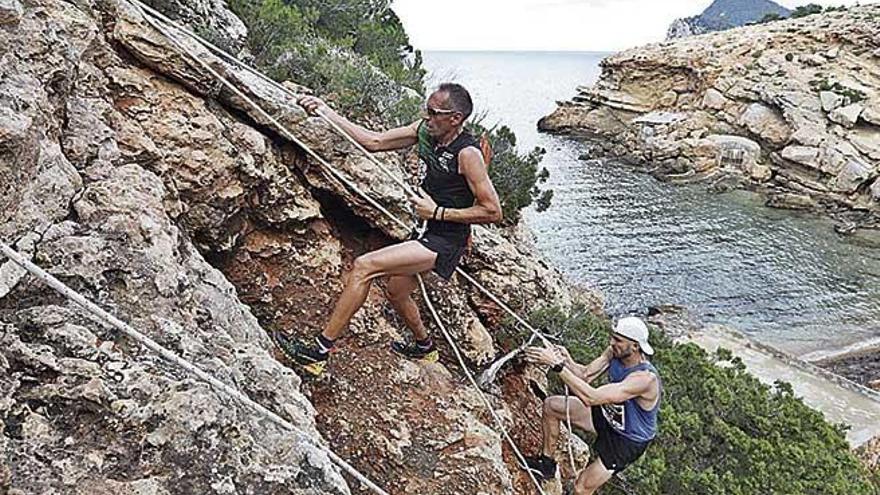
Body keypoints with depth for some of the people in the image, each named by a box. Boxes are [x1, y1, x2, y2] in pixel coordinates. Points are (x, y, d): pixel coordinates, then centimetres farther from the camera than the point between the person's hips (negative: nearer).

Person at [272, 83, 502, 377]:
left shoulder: (467, 153, -22)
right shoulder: (425, 130, -1)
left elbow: (493, 212, -20)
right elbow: (375, 142, 5)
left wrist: (438, 212, -19)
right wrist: (327, 113, -1)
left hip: (446, 242, -9)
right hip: (430, 233, 9)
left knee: (364, 267, -19)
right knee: (396, 292, 27)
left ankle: (320, 351, -10)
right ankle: (424, 346, 55)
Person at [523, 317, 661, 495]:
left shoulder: (645, 378, -38)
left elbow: (591, 397, -44)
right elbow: (586, 374, -11)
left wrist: (557, 366, -44)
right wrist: (566, 361, -32)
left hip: (627, 441, -7)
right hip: (607, 415, 7)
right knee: (551, 405, 4)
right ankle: (546, 462, 23)